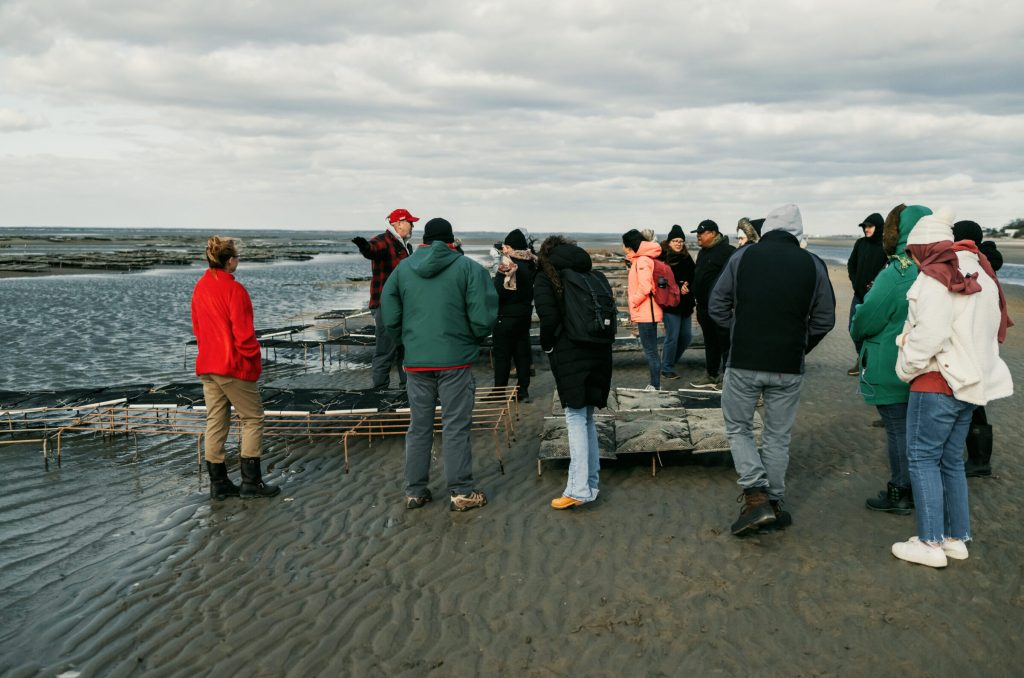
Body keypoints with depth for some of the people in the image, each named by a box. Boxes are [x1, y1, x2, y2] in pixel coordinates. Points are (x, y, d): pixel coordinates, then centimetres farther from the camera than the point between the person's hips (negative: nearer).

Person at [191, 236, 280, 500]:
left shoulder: (200, 288, 7)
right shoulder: (234, 289, -17)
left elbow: (197, 327, 14)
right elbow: (243, 332, -17)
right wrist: (254, 360, -5)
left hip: (207, 366, 7)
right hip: (234, 367, -7)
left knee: (216, 422, 11)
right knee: (252, 419, 4)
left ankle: (218, 484, 15)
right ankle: (251, 483, 4)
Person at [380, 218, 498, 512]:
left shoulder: (402, 268, 5)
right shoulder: (469, 267, -4)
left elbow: (389, 316, 4)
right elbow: (483, 316, -11)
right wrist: (473, 340, 8)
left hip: (416, 362, 3)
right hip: (456, 359, -3)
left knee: (419, 427, 13)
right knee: (456, 427, 4)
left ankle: (415, 491, 19)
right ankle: (461, 492, 8)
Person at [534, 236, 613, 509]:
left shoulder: (546, 279, -1)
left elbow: (549, 317, -14)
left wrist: (547, 344, 2)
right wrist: (602, 341, 16)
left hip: (569, 355, -5)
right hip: (598, 353, 5)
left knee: (576, 419, -6)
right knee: (587, 418, 14)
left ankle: (579, 489, -8)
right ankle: (590, 483, 18)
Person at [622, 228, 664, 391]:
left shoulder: (642, 261, -16)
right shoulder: (639, 260, 14)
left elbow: (645, 287, -24)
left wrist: (633, 301, -12)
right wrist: (630, 290, 6)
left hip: (646, 313, -10)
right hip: (646, 313, 10)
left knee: (650, 350, -4)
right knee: (650, 349, 15)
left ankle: (655, 385, 1)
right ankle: (654, 383, 23)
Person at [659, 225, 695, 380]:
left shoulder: (686, 258, 13)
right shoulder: (663, 258, -6)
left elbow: (693, 277, 13)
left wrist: (687, 284, -7)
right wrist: (678, 288, -17)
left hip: (685, 304, 7)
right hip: (670, 303, -7)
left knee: (686, 336, 9)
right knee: (672, 336, -5)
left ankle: (669, 359, 29)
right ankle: (667, 368, 7)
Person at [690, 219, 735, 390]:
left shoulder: (727, 251, -15)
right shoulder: (703, 252, 16)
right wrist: (691, 287, 15)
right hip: (704, 306, 10)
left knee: (725, 343, -2)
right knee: (710, 342, 18)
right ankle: (712, 376, 28)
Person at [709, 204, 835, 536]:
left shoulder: (742, 257, -5)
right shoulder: (813, 264, -1)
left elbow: (717, 306, 0)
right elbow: (825, 319, 4)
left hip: (743, 362, -1)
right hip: (789, 368, 2)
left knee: (738, 428, 14)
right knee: (778, 436, 15)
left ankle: (756, 495, 0)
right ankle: (774, 502, 21)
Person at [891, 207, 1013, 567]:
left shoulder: (935, 276, -17)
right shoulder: (980, 273, 12)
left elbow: (929, 334, -23)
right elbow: (993, 328, 16)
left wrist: (906, 368, -10)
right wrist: (974, 361, 18)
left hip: (938, 381, -9)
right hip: (971, 381, 9)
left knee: (923, 457, -1)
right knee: (951, 459, 16)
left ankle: (930, 543, 0)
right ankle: (957, 538, 21)